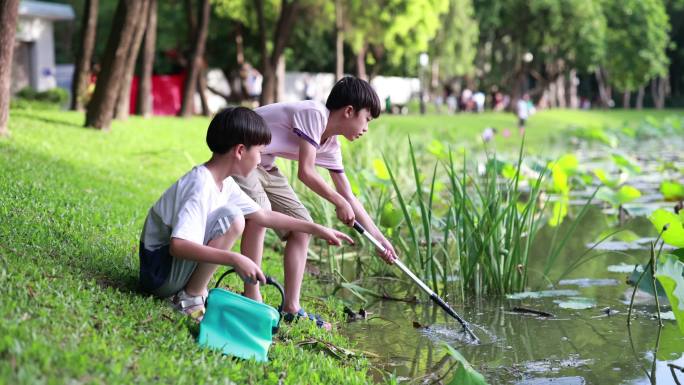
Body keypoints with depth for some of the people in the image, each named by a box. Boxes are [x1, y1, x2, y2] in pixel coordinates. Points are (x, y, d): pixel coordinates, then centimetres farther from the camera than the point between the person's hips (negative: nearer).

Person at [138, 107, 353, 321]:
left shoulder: (224, 183, 6)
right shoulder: (200, 186, -23)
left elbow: (263, 216, 16)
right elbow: (177, 246, -34)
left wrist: (317, 229, 16)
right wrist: (235, 259, -37)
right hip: (158, 271, -10)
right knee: (232, 218, -22)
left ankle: (193, 289, 11)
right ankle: (190, 299, -13)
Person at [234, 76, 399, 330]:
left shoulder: (330, 145, 6)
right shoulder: (315, 114, -22)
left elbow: (348, 195, 12)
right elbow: (305, 172, -24)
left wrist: (379, 238, 12)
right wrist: (339, 202, -12)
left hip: (263, 166, 10)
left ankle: (291, 308, 6)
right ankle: (251, 298, -27)